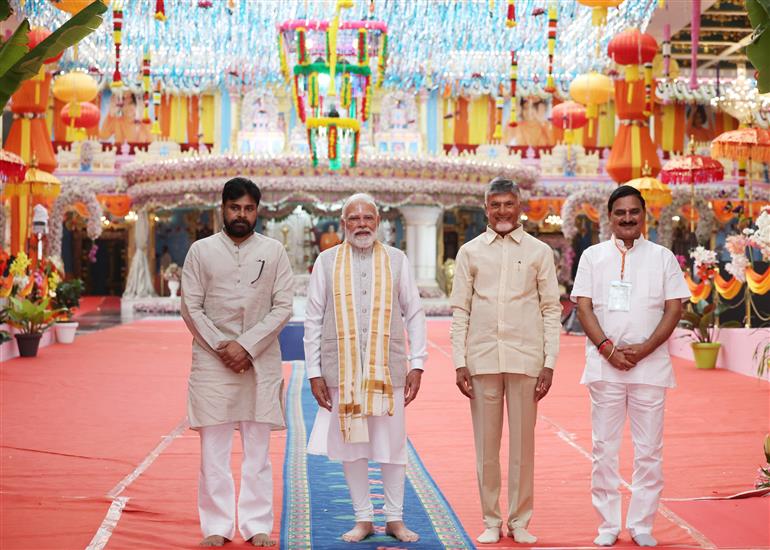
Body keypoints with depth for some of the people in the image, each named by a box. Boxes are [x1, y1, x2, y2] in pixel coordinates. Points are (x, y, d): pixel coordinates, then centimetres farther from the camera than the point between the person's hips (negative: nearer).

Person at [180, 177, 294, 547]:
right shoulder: (201, 250, 6)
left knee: (257, 448, 5)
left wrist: (246, 345, -10)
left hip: (261, 361, 0)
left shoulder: (274, 252, 6)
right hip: (212, 361, 0)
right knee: (214, 449, 2)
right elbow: (191, 307, 1)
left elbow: (283, 307, 0)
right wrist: (221, 346, -10)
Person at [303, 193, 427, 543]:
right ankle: (363, 518, 18)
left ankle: (395, 518, 17)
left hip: (387, 367, 0)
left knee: (393, 446, 4)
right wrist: (314, 373, 0)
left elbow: (414, 314, 8)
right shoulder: (327, 261, 5)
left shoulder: (396, 260, 7)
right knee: (350, 444, 6)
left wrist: (416, 364, 1)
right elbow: (313, 320, 5)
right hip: (341, 369, 0)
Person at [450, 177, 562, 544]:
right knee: (486, 444, 6)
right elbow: (459, 310, 6)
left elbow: (552, 310, 4)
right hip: (482, 359, 1)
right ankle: (491, 521, 16)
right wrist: (459, 363, -1)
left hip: (525, 359, -1)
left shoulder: (539, 252, 5)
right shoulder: (470, 252, 7)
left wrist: (549, 363, -2)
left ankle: (519, 521, 15)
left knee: (522, 443, 4)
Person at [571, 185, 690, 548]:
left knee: (649, 450, 3)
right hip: (604, 365, 0)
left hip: (650, 365, 0)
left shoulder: (662, 257, 6)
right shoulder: (593, 256, 7)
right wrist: (608, 349, -10)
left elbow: (674, 309, 2)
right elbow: (583, 307, 2)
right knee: (604, 449, 4)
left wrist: (643, 349, -10)